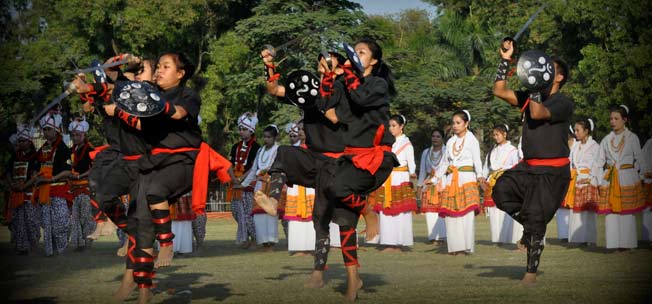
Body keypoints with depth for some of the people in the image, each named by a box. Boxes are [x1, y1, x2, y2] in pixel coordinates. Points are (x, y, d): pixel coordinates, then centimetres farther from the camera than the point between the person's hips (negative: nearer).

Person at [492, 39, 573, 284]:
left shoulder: (563, 103, -8)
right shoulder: (530, 97, 13)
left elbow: (537, 113, -25)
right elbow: (499, 92, 8)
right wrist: (505, 61, 4)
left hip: (552, 172, -6)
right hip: (528, 167, 6)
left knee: (535, 219, -7)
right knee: (501, 191, -18)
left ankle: (532, 270, 5)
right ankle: (532, 227, 6)